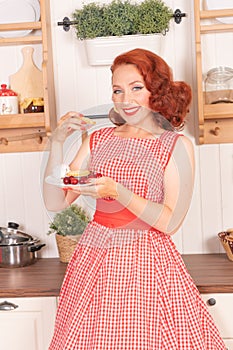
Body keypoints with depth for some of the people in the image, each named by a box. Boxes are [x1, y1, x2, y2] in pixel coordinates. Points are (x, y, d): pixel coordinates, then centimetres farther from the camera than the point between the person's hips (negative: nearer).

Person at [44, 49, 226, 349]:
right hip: (93, 261, 3)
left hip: (147, 264, -3)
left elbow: (170, 222, -10)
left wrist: (119, 192, -22)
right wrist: (57, 143, -7)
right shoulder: (98, 140, 6)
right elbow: (55, 202, 3)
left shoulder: (176, 146, -3)